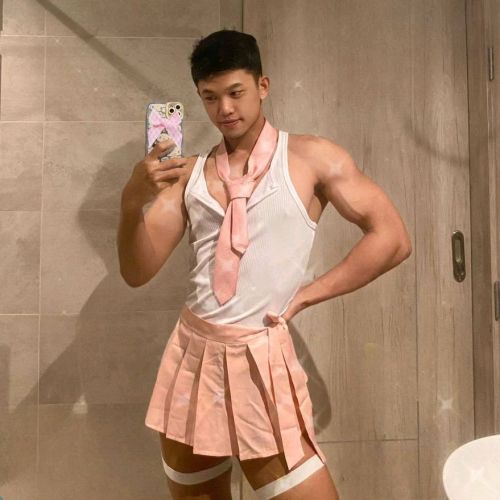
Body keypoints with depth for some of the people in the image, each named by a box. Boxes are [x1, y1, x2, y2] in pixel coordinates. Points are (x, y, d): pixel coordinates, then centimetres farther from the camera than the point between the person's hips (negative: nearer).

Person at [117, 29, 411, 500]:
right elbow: (138, 271, 1)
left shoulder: (311, 157, -2)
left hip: (259, 358, -4)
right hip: (189, 355, 4)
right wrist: (133, 199, -18)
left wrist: (304, 296, -7)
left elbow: (392, 239, -5)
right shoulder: (190, 172, 6)